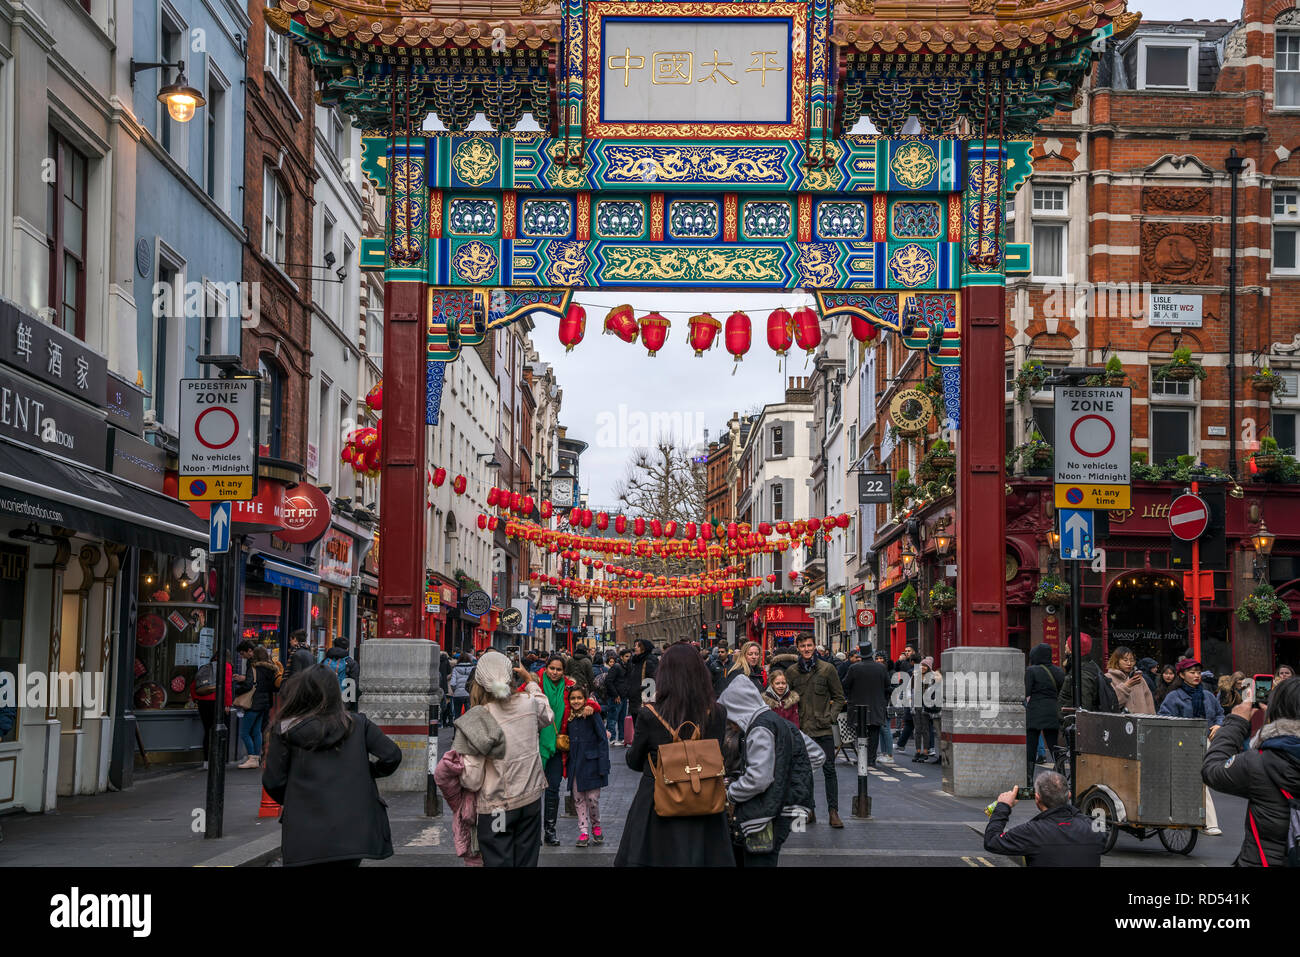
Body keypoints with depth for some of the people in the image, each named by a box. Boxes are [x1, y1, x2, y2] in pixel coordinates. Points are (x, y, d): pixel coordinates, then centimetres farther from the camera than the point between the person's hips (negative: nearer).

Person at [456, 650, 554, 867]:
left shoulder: (475, 721, -21)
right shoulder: (528, 703, -9)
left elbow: (471, 780, -19)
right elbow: (548, 717, 18)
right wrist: (531, 681, 26)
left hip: (496, 808, -4)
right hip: (531, 800, 4)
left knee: (498, 861, 8)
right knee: (526, 861, 16)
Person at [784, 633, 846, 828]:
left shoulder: (827, 668, 0)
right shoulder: (791, 671, 5)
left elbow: (839, 697, 5)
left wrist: (831, 716, -6)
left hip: (823, 729, -2)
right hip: (801, 729, 2)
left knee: (829, 770, -5)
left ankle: (833, 812, -2)